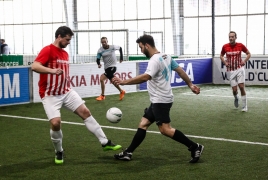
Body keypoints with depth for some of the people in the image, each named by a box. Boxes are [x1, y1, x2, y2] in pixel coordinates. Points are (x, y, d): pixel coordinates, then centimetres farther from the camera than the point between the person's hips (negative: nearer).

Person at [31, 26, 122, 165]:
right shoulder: (48, 50, -13)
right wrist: (52, 70, -42)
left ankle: (105, 142, 8)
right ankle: (59, 152, 9)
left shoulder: (65, 53, 12)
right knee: (55, 122, -18)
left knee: (85, 112, 1)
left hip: (66, 92, 7)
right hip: (50, 95, -7)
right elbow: (34, 66, -28)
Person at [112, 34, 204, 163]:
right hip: (158, 100, 11)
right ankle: (128, 153, 14)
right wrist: (191, 85, 22)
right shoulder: (165, 56, 11)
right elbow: (180, 70, 15)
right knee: (143, 124, 10)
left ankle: (194, 147, -3)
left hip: (161, 100, -11)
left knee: (165, 130, -10)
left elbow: (145, 77, -35)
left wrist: (123, 82, -36)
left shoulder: (155, 60, -20)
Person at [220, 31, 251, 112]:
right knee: (234, 89, -1)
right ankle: (236, 98, 36)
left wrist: (244, 61, -8)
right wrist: (225, 62, -3)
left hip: (240, 69, -1)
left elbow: (249, 54, 8)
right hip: (231, 71, 1)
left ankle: (244, 106, 1)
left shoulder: (240, 45, -5)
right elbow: (221, 56, 14)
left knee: (242, 87, -11)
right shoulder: (225, 46, -3)